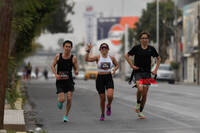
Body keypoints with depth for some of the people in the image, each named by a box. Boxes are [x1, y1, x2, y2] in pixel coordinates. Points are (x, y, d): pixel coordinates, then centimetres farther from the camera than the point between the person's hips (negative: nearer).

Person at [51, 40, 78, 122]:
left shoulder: (73, 58, -3)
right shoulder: (58, 56, -2)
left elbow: (76, 69, 4)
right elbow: (53, 66, 9)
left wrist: (76, 72, -21)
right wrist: (56, 74, -8)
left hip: (69, 81, 0)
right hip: (60, 81, 0)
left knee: (69, 98, -10)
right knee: (62, 99, -13)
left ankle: (66, 115, 10)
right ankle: (59, 102, 27)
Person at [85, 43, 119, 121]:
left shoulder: (111, 58, 4)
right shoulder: (98, 57, -2)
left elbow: (117, 65, 19)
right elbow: (87, 59, -14)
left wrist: (114, 69, -1)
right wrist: (88, 51, -24)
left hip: (109, 78, 1)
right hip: (100, 78, -1)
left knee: (110, 95, -20)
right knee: (102, 98, 3)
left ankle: (109, 106, 13)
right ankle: (102, 114, 24)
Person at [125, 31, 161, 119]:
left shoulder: (151, 49, 3)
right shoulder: (136, 48, -3)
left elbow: (158, 59, 16)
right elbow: (127, 56, 8)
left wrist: (155, 70, 8)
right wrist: (131, 65, -2)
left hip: (147, 73, 3)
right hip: (138, 72, -3)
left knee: (145, 94, 3)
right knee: (140, 89, -26)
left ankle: (140, 112, 17)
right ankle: (138, 104, 2)